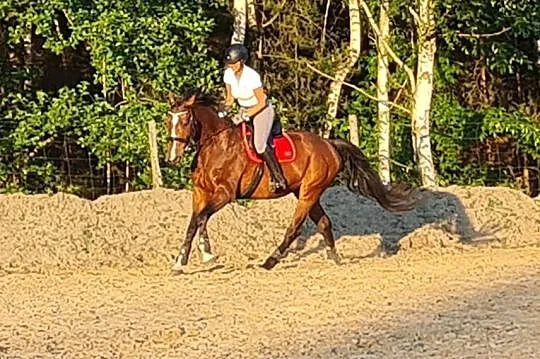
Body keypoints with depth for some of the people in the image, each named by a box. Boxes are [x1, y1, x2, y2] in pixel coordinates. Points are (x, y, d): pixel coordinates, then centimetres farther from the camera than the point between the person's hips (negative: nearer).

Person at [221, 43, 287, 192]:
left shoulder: (252, 76, -28)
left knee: (259, 144, -21)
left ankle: (278, 178, -8)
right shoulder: (228, 74, -9)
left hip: (261, 110, -7)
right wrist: (224, 111, -12)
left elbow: (261, 103, -20)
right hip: (244, 110, 7)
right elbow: (230, 98, 5)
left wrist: (245, 116, -25)